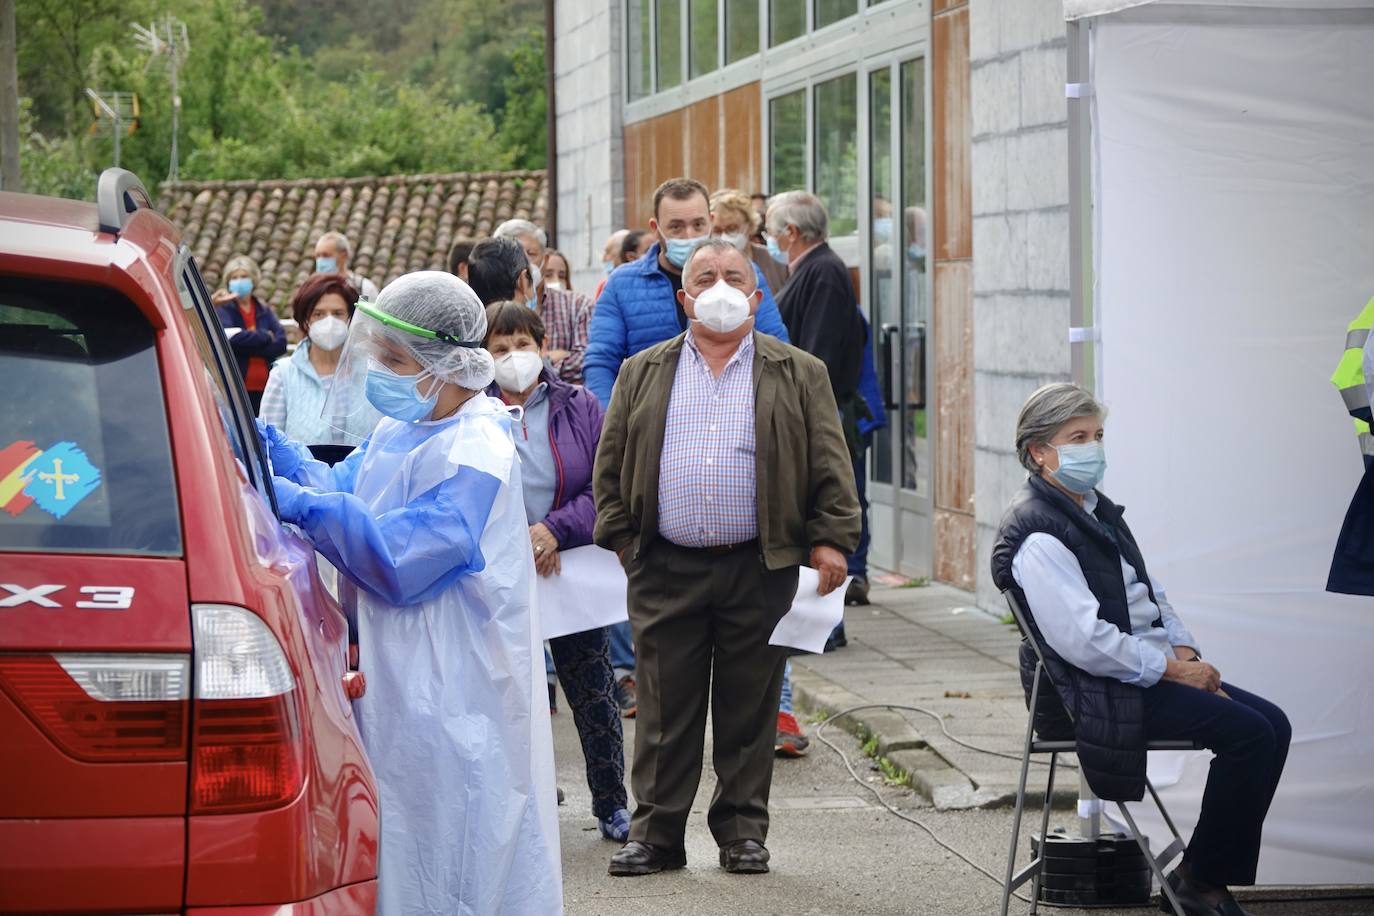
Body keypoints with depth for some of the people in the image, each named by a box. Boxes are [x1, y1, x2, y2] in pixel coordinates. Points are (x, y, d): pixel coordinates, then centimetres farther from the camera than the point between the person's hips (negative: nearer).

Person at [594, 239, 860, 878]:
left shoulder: (799, 376, 8)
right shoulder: (642, 374, 11)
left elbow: (829, 467, 4)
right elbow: (611, 466, 12)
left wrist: (829, 540, -5)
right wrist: (620, 538, 4)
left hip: (760, 570, -1)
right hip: (666, 572, 1)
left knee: (749, 709, 4)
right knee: (665, 710, 2)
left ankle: (743, 832, 13)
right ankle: (655, 832, 9)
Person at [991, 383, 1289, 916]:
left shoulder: (1097, 509, 16)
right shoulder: (1037, 535, -16)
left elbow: (1148, 593, 22)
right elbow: (1083, 640, -23)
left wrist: (1186, 651, 4)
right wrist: (1171, 669, -17)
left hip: (1150, 669, 10)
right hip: (1093, 692, -10)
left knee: (1272, 725, -3)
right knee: (1249, 732, -19)